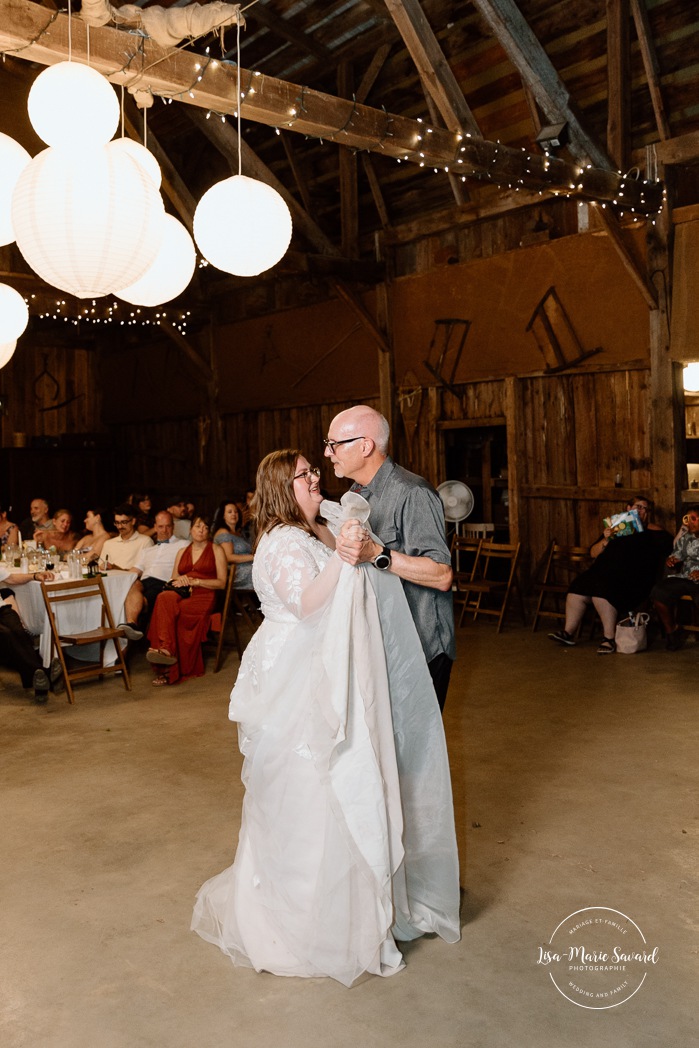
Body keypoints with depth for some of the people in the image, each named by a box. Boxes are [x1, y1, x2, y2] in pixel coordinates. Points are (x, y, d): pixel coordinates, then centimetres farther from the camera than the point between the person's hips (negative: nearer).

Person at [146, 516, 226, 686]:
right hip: (181, 594, 3)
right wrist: (180, 580, -3)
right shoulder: (182, 551, 28)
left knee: (167, 608, -33)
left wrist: (195, 581, -6)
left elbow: (221, 583, 4)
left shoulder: (216, 550, 14)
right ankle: (165, 650, -45)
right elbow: (174, 579, 22)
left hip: (203, 595, -3)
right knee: (165, 597, -35)